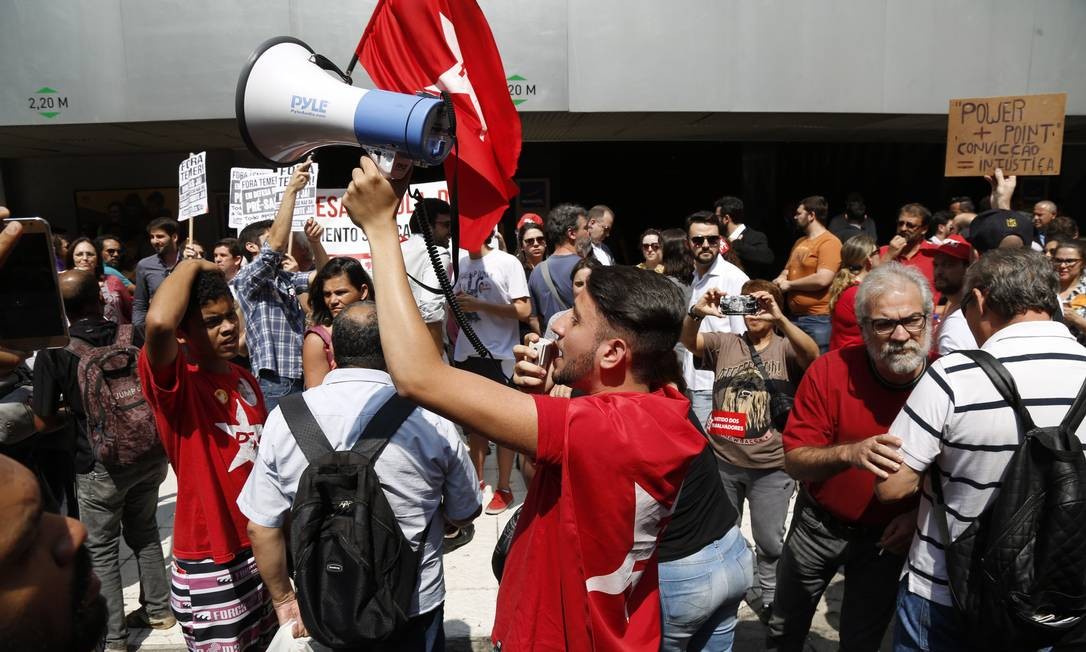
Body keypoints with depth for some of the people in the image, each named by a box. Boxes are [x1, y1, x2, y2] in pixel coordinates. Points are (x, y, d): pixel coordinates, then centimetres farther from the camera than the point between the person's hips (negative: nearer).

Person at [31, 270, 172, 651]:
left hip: (100, 465, -4)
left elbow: (44, 421, -10)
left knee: (101, 550, 12)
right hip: (149, 452, 4)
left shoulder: (53, 351, -14)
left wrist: (73, 409, 9)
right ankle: (158, 610, 35)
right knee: (144, 533, 22)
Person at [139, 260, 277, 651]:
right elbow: (159, 323, -39)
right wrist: (192, 265, -22)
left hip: (261, 547, 7)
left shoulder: (245, 380, 6)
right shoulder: (174, 383, -16)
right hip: (210, 562, -7)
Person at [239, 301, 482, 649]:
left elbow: (261, 528, -6)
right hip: (414, 607, -1)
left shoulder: (284, 418, -14)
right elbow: (465, 515, -4)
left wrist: (284, 600, 9)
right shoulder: (431, 420, -18)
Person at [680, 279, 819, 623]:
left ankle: (767, 602, 36)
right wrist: (697, 313, -33)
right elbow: (687, 340, -13)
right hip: (723, 461, 2)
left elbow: (811, 355, -23)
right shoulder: (725, 343, 3)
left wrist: (779, 319, -37)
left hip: (771, 466, -2)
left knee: (769, 541, 13)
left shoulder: (786, 348, -2)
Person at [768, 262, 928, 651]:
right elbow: (794, 461, -21)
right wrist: (848, 453, -40)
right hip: (818, 522, 0)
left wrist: (919, 513, -22)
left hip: (888, 536, 0)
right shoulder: (830, 371, -21)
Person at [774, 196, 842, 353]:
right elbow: (788, 269, 24)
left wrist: (789, 284, -9)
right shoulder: (800, 242, 16)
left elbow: (822, 279, -21)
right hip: (794, 317, 8)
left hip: (818, 320, -8)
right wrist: (780, 279, 0)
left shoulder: (829, 242, -10)